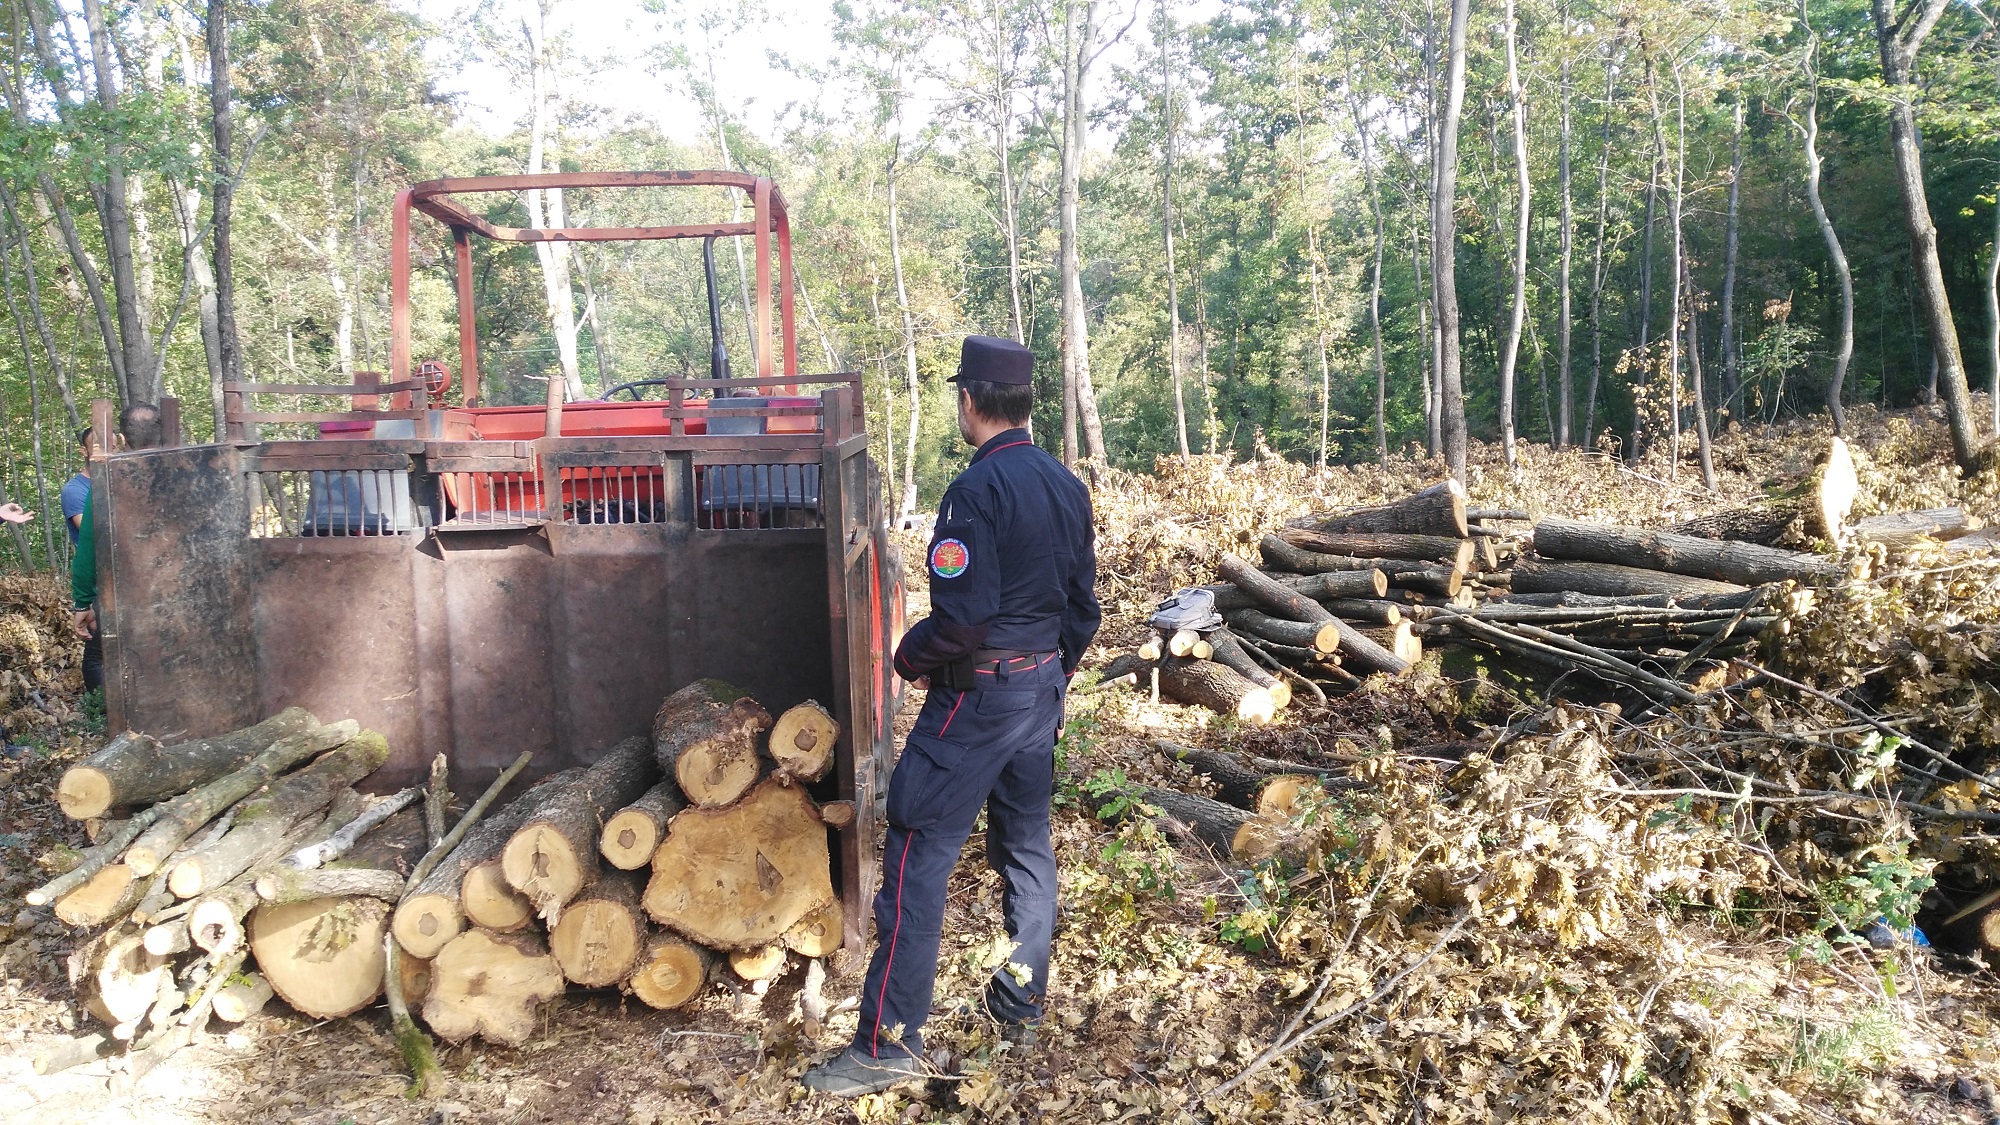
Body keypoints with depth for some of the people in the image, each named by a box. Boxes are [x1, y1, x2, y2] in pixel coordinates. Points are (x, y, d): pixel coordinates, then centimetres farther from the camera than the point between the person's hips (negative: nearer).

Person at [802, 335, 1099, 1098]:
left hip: (976, 695, -8)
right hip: (1042, 690, 9)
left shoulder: (976, 491, -19)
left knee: (918, 857, -3)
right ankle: (1022, 1006, 30)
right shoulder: (1067, 487, 6)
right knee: (1026, 847, 17)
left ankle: (889, 1044, 3)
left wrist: (910, 657, -6)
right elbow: (1082, 606, 11)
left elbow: (961, 617, -25)